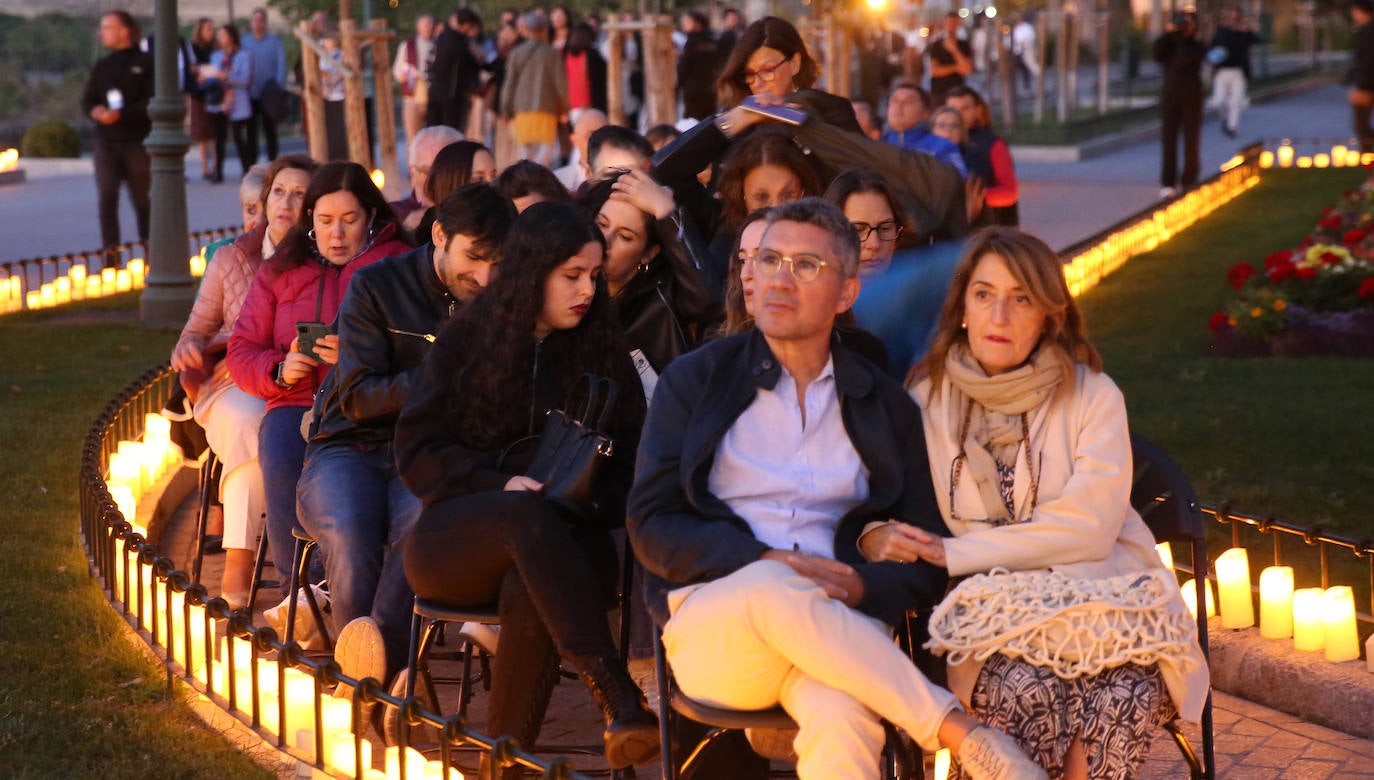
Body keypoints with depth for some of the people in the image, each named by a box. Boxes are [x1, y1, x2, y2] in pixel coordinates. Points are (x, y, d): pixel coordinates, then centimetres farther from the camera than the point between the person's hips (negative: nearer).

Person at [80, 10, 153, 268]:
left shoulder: (144, 63, -2)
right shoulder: (102, 67, 12)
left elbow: (152, 102, -11)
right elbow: (87, 100, 12)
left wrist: (121, 114, -21)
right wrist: (95, 111, -12)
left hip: (137, 140, -3)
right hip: (106, 140, 3)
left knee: (142, 198, 7)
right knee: (106, 197, -9)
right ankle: (111, 255, -8)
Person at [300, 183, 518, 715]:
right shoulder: (377, 286, 1)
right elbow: (359, 396, -5)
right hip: (350, 448, -1)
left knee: (421, 519, -36)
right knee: (349, 529, -37)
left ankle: (369, 668, -37)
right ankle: (372, 670, -29)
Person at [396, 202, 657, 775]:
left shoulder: (603, 349, 12)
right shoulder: (466, 340, 8)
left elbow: (628, 465, 11)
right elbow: (416, 453, 4)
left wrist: (585, 501, -10)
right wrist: (500, 484, -12)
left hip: (560, 543, 1)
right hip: (454, 541, -1)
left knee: (529, 595, -38)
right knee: (527, 514, -38)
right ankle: (618, 700, -50)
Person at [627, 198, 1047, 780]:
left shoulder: (885, 407, 19)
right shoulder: (696, 379, 15)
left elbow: (927, 562, 14)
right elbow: (652, 529, 5)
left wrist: (861, 587, -9)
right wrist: (765, 563, -10)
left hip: (836, 628, 0)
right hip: (711, 619, 0)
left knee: (844, 724, -39)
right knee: (772, 591, -39)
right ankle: (961, 733, -36)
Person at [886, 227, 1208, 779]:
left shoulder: (1092, 397, 4)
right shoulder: (928, 397, 9)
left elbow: (1090, 525, -9)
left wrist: (957, 553, -13)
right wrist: (875, 534, -12)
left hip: (1095, 592, 0)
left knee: (1128, 688, -33)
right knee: (1028, 686, -34)